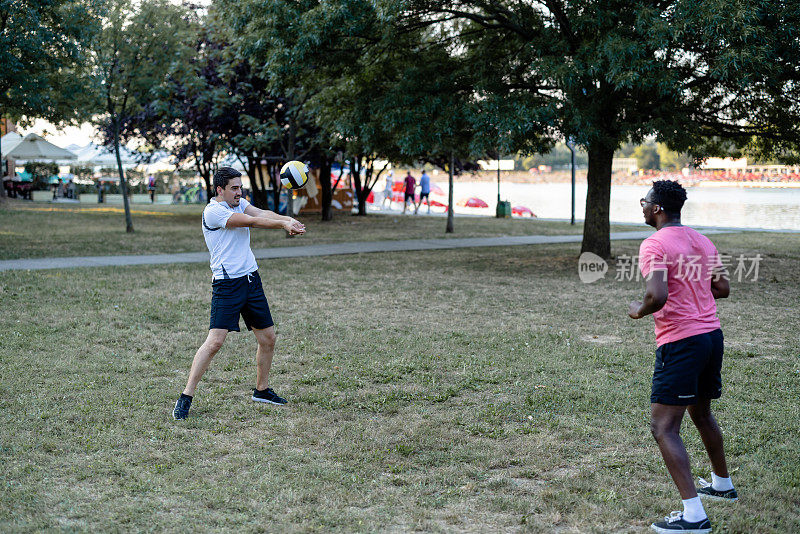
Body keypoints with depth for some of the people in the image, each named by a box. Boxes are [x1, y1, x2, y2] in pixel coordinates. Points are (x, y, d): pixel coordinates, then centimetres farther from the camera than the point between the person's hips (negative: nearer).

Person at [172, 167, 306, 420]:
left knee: (268, 338, 11)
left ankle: (261, 390, 29)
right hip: (227, 284, -8)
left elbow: (261, 213, -4)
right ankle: (186, 397, -9)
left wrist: (286, 219, -22)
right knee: (215, 340, -16)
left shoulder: (238, 203, 13)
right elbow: (250, 221, -18)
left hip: (252, 280, 8)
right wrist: (283, 224, -15)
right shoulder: (213, 211, -11)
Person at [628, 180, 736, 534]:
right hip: (712, 333, 9)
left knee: (663, 428, -7)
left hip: (680, 343, -9)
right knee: (701, 413, 28)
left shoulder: (654, 244, -14)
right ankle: (722, 485, 45)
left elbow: (657, 296, -26)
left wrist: (639, 311, -7)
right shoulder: (702, 241, 11)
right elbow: (723, 289, 16)